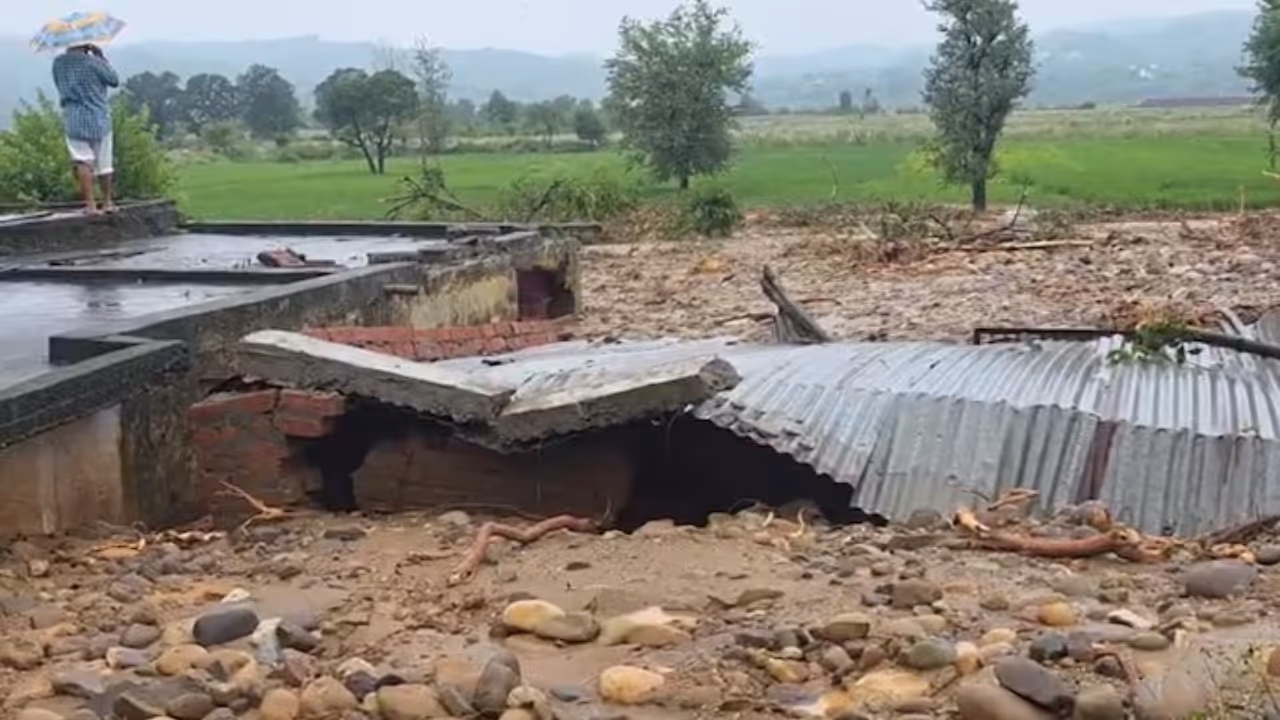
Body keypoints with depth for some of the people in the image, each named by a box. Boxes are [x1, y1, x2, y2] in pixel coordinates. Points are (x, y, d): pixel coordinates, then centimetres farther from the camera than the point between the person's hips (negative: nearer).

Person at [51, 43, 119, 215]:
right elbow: (114, 81, -1)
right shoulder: (94, 62, -14)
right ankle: (107, 202, 25)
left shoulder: (58, 63, -2)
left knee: (83, 161, 0)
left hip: (73, 121, 2)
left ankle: (90, 204, -13)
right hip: (98, 120, -2)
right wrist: (101, 56, 3)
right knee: (104, 164, 12)